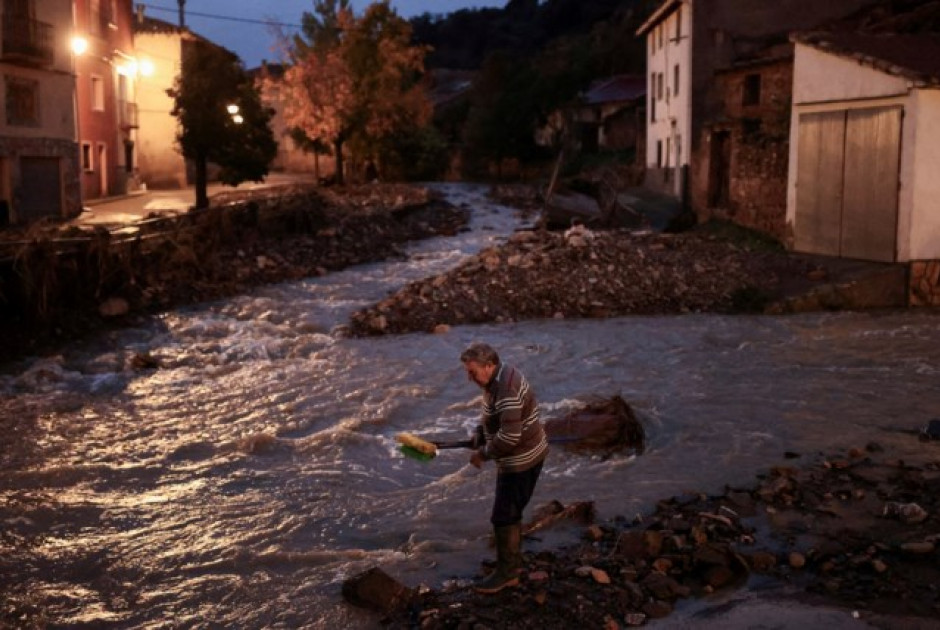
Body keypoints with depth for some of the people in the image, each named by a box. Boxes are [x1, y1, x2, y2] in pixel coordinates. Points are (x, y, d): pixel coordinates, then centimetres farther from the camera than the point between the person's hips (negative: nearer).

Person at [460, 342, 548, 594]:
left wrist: (484, 453, -18)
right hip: (522, 455, 10)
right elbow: (489, 417, 17)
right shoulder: (498, 377, 3)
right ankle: (513, 559, 39)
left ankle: (506, 574, 14)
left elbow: (509, 436, -32)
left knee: (504, 517, 2)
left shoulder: (505, 389, -29)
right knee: (511, 512, 23)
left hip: (521, 460, -10)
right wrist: (479, 442, 4)